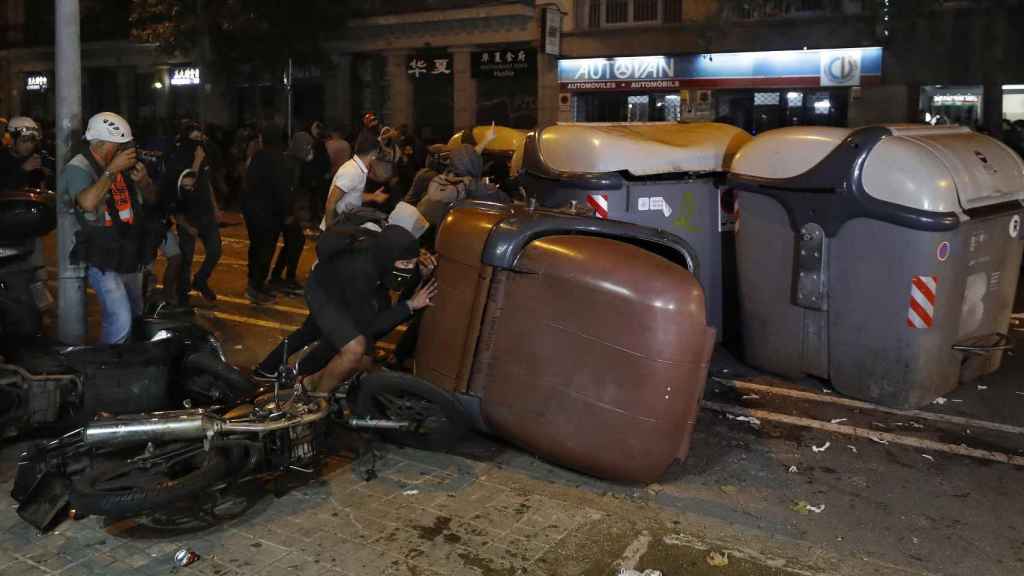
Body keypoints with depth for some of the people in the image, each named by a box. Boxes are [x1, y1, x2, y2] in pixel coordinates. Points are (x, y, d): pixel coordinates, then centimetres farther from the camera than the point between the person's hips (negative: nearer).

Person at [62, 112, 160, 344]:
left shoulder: (123, 164, 3)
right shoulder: (79, 168, -15)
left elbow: (151, 198, 12)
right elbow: (88, 202, -34)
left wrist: (143, 180, -10)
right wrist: (113, 169, -27)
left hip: (131, 256, 7)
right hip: (103, 261, -7)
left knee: (136, 315, 20)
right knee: (120, 323, -18)